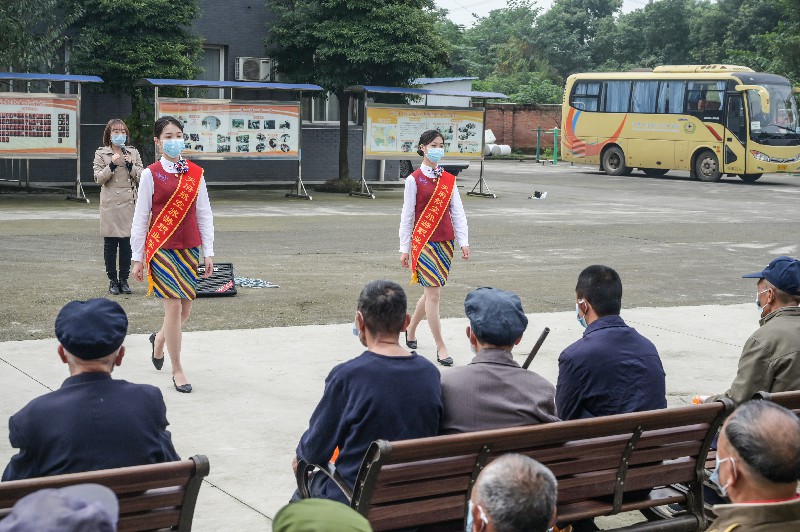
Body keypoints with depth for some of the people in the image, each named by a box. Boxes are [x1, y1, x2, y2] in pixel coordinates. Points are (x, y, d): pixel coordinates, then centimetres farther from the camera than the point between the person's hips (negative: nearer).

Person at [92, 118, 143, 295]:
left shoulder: (133, 153, 13)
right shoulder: (101, 154, 7)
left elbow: (141, 178, 8)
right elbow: (98, 178, -1)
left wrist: (130, 165, -7)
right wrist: (112, 165, -13)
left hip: (129, 204, 2)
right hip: (110, 204, -2)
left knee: (127, 243, 1)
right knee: (110, 243, 0)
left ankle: (124, 279, 11)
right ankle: (113, 280, 9)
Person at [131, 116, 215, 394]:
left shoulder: (195, 173, 5)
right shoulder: (151, 174, -3)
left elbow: (204, 214, 8)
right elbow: (140, 217, 0)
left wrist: (208, 252, 5)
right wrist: (138, 257, 0)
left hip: (189, 248, 4)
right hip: (161, 247, -4)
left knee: (184, 310, 7)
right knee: (174, 306, -9)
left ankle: (160, 339, 40)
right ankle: (177, 370, 2)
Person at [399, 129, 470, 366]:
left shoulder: (449, 179, 8)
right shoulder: (414, 179, -4)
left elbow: (457, 211, 8)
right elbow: (407, 215, -2)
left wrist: (464, 241, 1)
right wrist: (405, 248, -2)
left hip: (445, 242, 5)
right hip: (423, 241, -5)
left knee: (432, 291, 11)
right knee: (433, 293, -9)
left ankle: (410, 329, 35)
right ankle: (441, 348, -6)